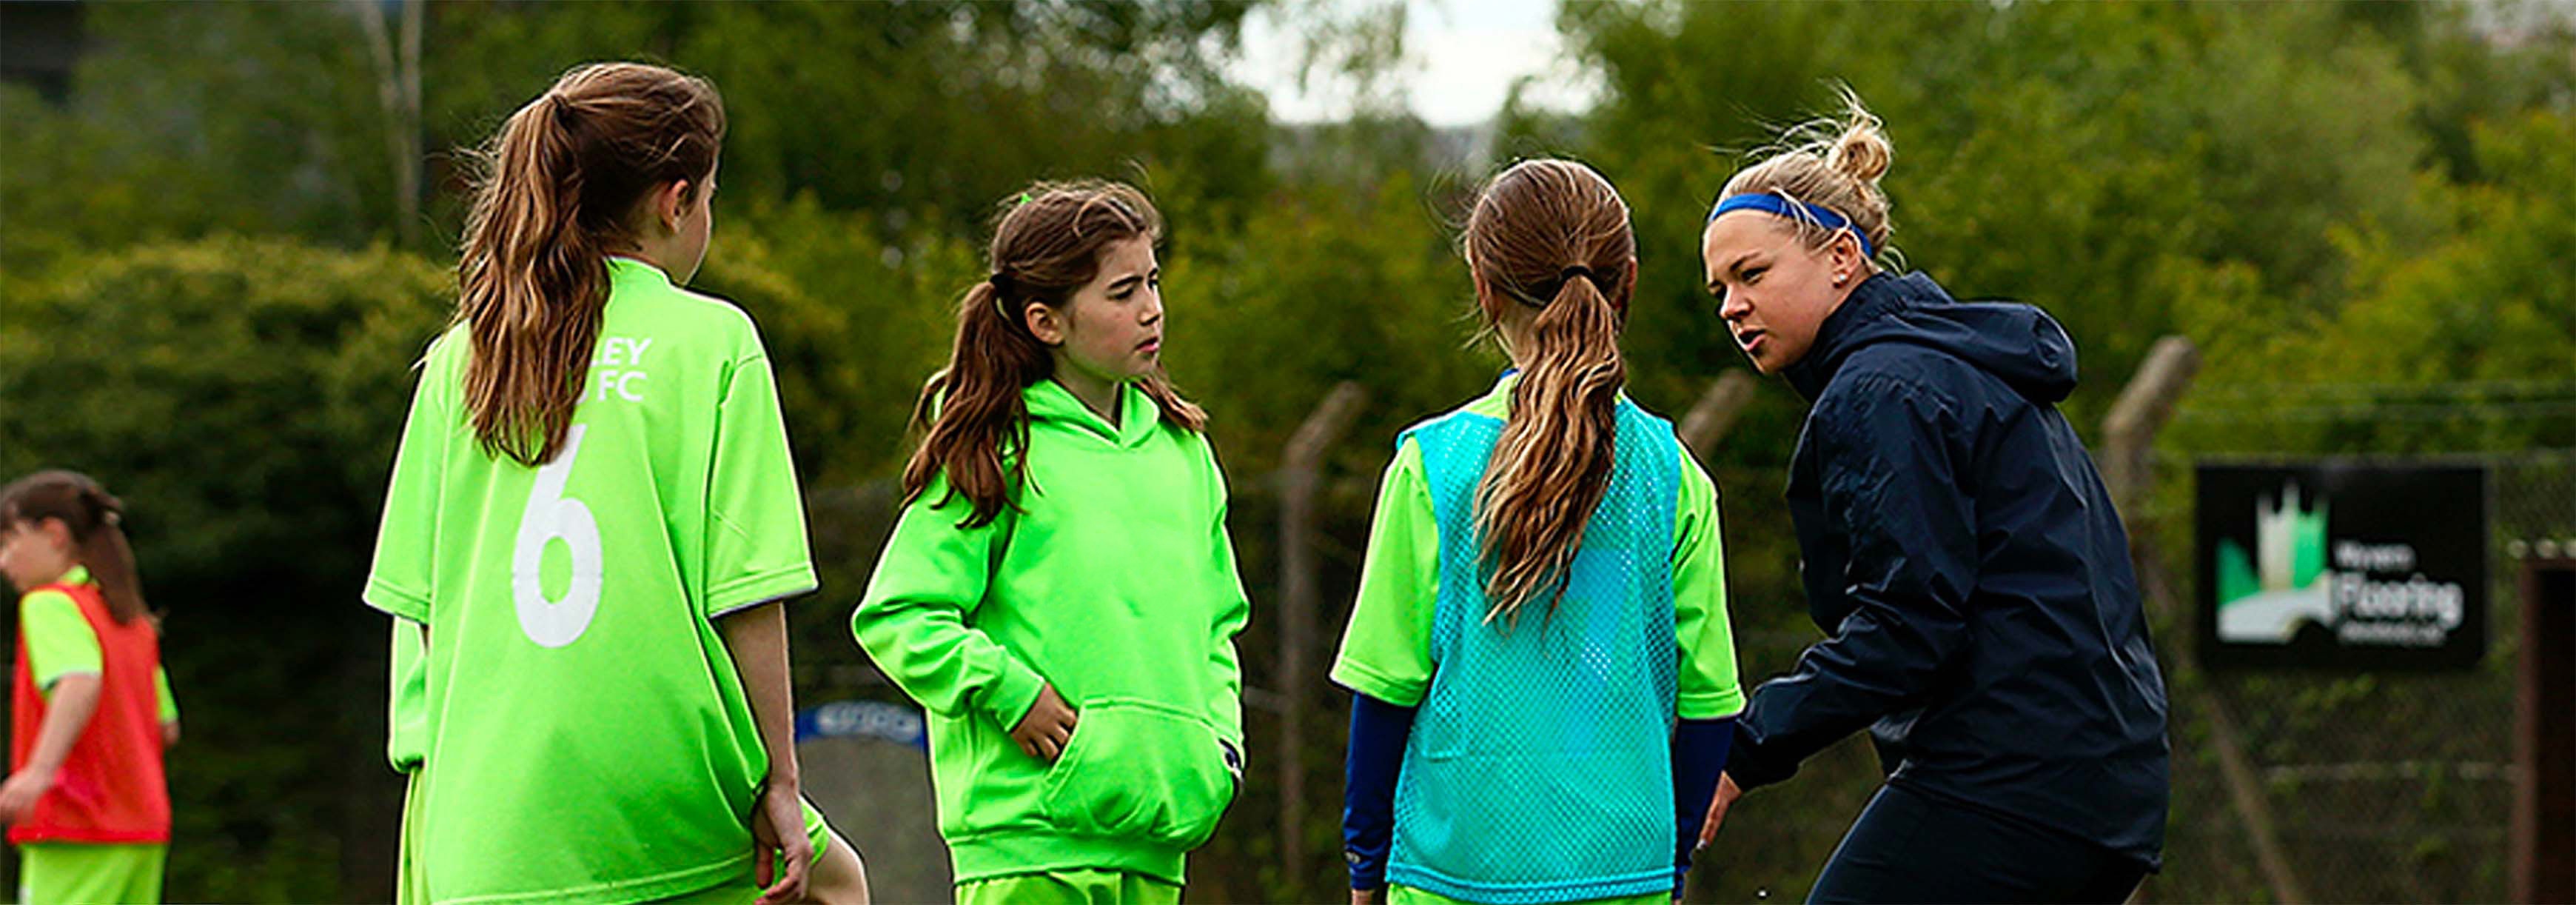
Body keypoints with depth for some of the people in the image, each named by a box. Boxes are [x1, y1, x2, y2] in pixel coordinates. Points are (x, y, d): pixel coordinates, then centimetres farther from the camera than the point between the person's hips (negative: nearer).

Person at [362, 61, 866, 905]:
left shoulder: (458, 360, 8)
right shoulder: (711, 343, -4)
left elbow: (420, 605, 8)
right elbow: (745, 591, -8)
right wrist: (777, 781, -2)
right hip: (672, 799, -3)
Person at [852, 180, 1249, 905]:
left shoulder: (1181, 449, 15)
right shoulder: (996, 454, -5)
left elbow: (1216, 621, 25)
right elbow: (897, 619, -7)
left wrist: (1221, 739, 11)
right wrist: (1012, 693, -14)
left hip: (1153, 832, 6)